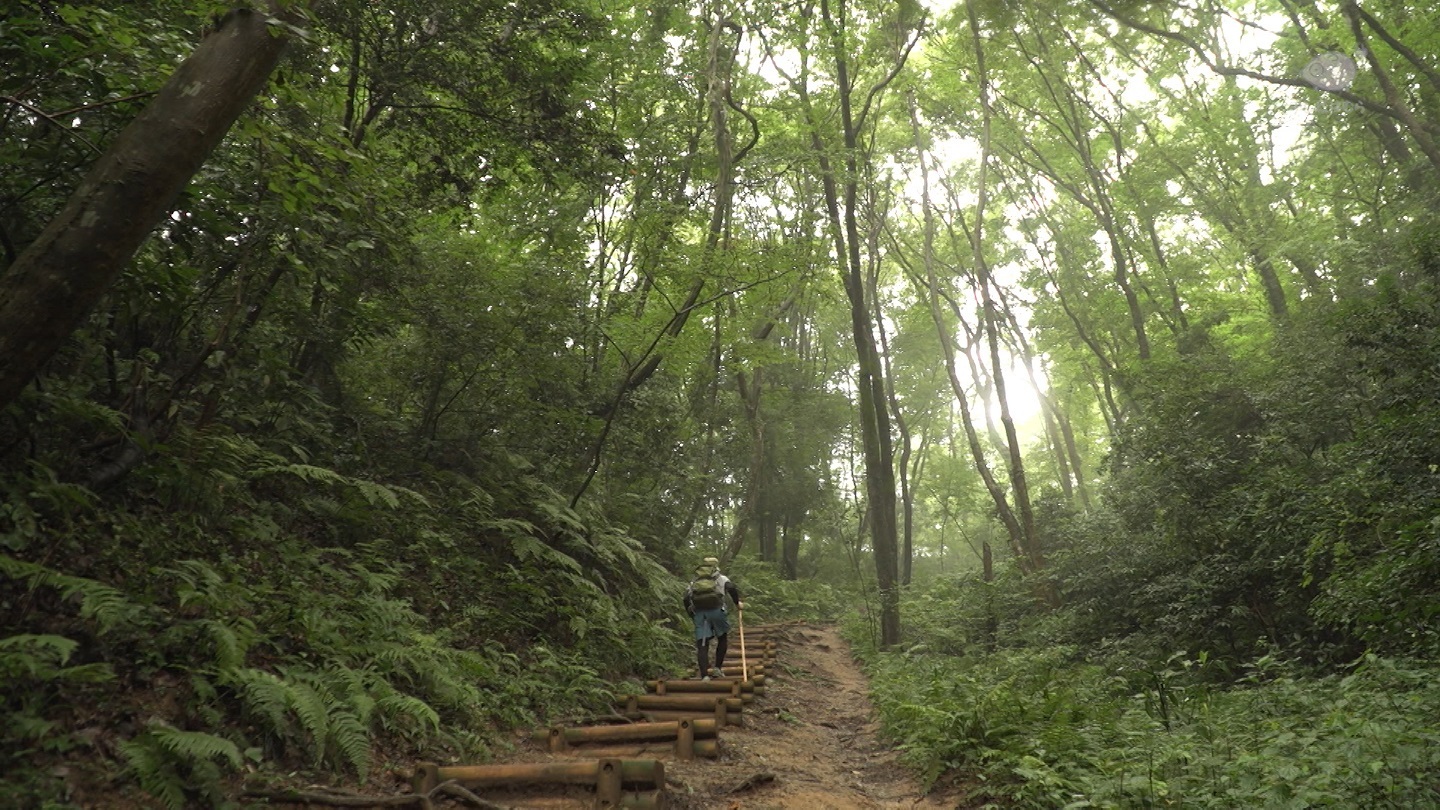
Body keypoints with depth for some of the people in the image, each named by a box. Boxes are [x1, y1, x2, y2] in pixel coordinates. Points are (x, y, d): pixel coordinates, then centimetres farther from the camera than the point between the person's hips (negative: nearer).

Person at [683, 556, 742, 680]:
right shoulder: (720, 577, 19)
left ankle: (704, 675, -10)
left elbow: (686, 599, 13)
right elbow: (731, 588, -3)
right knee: (723, 637, 20)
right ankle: (718, 668, 14)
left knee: (702, 644, 2)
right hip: (716, 608, -2)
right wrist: (737, 603, 8)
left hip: (698, 611, 2)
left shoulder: (694, 581, 26)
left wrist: (693, 616, 20)